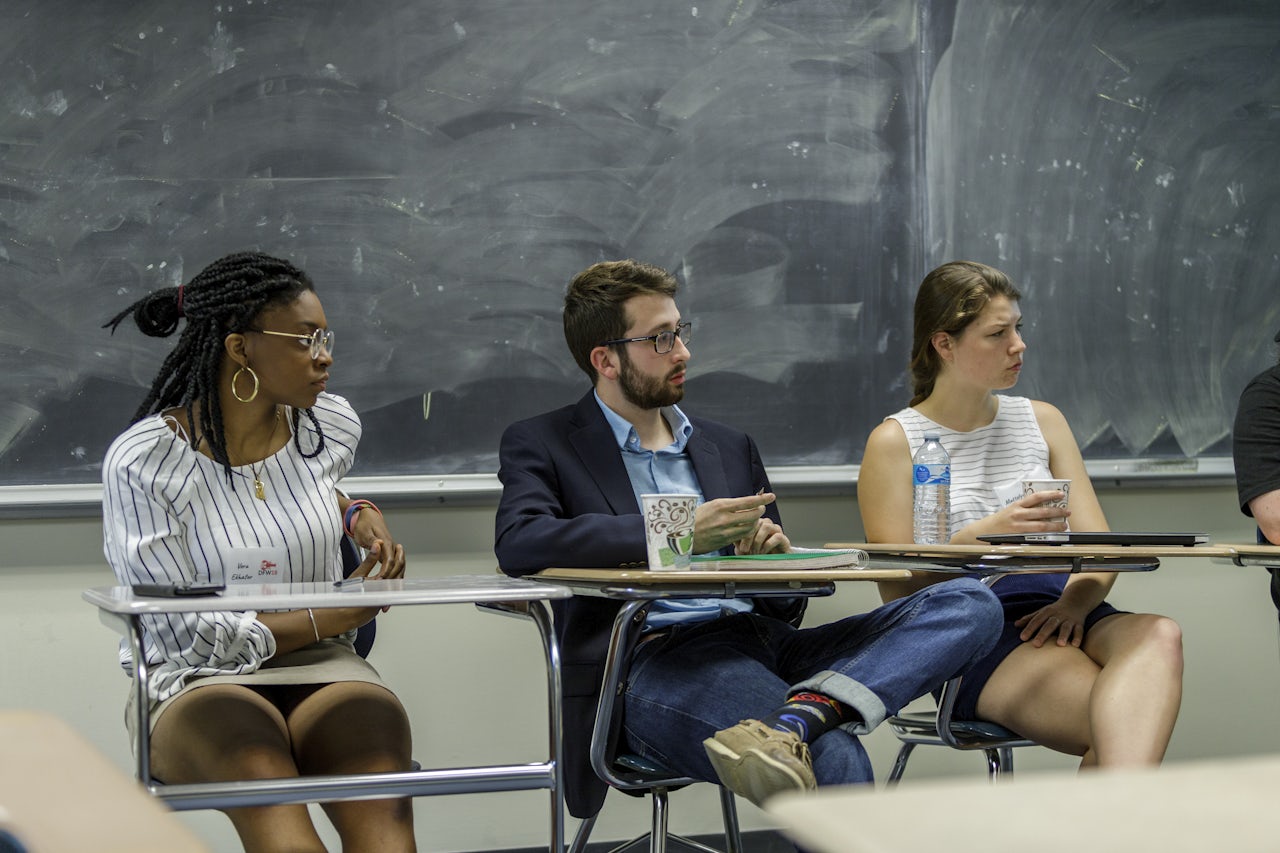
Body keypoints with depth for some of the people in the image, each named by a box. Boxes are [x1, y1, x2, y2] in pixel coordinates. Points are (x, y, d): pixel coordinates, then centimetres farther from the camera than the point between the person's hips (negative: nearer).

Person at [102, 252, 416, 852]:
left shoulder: (330, 426, 7)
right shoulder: (141, 463, -8)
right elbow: (180, 633, -10)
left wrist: (362, 517, 12)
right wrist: (322, 621, -10)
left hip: (321, 668, 4)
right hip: (196, 679, -3)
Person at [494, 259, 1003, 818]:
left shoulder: (729, 448, 27)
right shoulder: (541, 444, 11)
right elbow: (517, 543, -13)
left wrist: (773, 558, 1)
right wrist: (680, 535, -14)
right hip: (656, 659, -7)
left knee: (970, 603, -21)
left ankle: (798, 718, -38)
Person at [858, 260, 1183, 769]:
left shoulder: (1042, 420, 20)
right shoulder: (894, 442, 6)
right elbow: (897, 587, -4)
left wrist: (1076, 599, -11)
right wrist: (988, 533, -20)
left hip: (1060, 615, 5)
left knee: (1160, 635, -35)